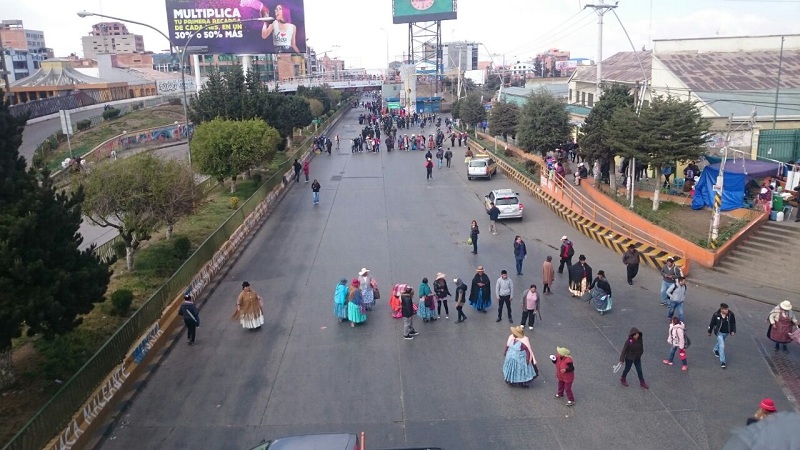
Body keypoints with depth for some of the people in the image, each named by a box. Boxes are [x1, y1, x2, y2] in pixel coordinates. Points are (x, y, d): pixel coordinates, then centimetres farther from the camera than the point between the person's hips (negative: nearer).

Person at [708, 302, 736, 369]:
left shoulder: (731, 314, -17)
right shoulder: (716, 315, -23)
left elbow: (733, 323, -1)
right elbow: (712, 323, -9)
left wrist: (733, 331, -10)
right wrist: (709, 332, 2)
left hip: (726, 333, 4)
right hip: (719, 332, -4)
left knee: (720, 342, 28)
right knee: (722, 346, -11)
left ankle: (716, 350, 59)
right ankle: (722, 361, -5)